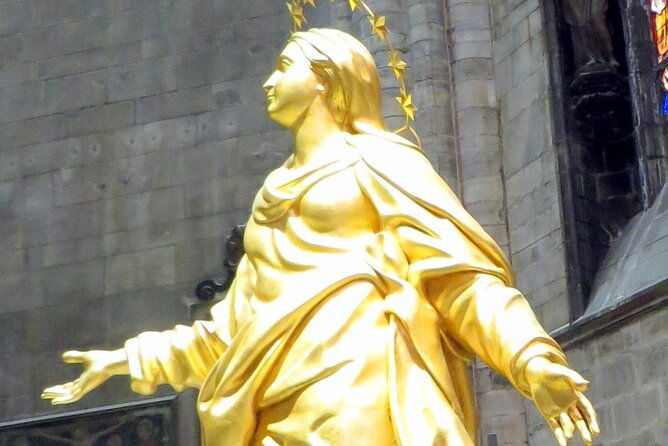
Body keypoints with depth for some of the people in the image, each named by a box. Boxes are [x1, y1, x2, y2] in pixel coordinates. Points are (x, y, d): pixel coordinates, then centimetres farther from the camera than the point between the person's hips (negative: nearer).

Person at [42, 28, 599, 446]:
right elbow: (236, 323, 32)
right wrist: (137, 357, 35)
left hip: (359, 397, -6)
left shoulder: (379, 163, 9)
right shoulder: (276, 196, 29)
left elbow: (458, 272, -3)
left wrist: (531, 357, -17)